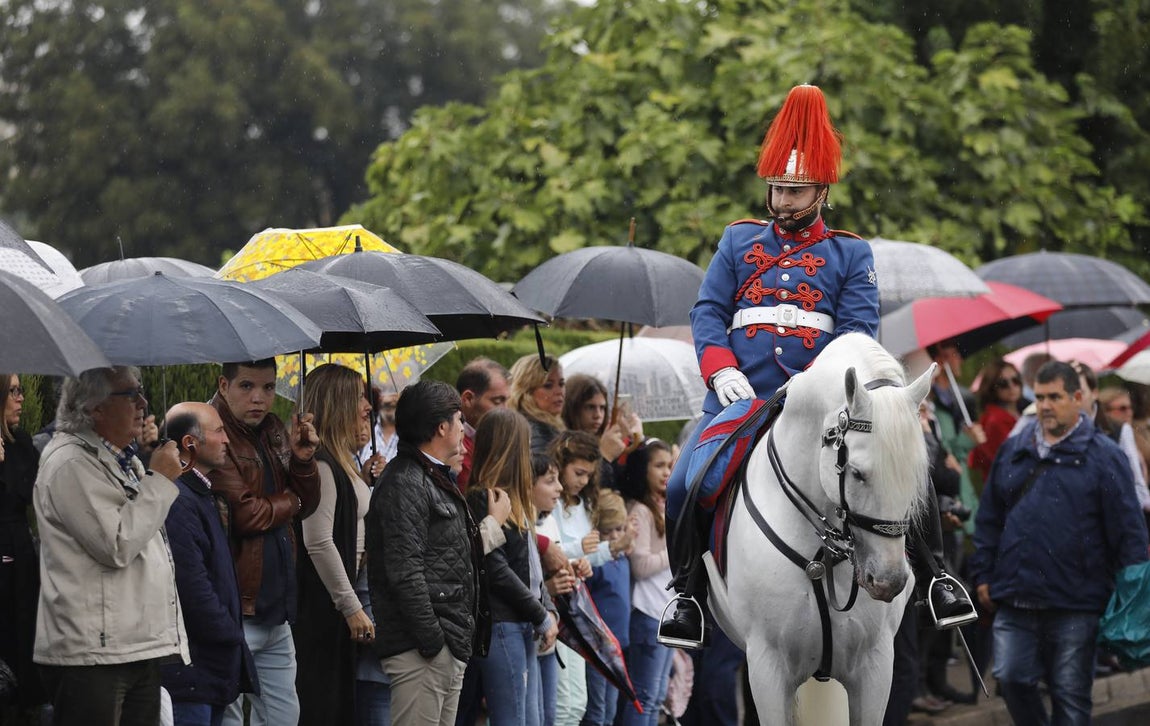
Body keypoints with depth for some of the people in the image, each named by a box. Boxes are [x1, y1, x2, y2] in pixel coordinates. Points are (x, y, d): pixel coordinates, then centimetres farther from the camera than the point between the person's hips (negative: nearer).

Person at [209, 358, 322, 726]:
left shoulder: (274, 432, 12)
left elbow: (307, 505, 12)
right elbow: (244, 515, -21)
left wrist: (303, 459, -7)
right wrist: (288, 500, -2)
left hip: (276, 608, 9)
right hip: (237, 609, -9)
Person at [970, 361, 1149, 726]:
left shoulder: (1102, 456, -2)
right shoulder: (1012, 450, 11)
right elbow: (990, 518, 15)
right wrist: (983, 574, 9)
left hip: (1075, 605, -4)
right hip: (1015, 600, 4)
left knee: (1070, 693, 3)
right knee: (1011, 678, -3)